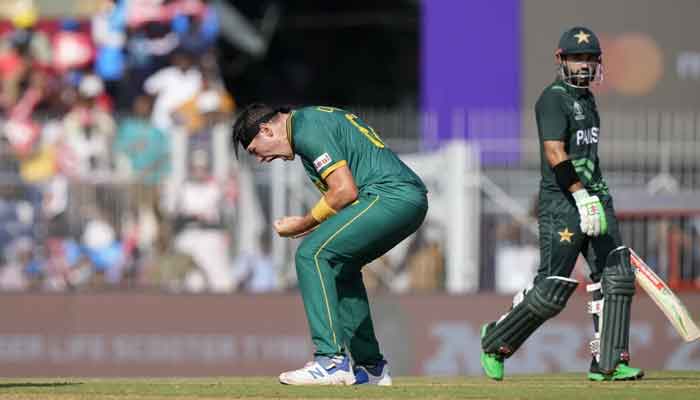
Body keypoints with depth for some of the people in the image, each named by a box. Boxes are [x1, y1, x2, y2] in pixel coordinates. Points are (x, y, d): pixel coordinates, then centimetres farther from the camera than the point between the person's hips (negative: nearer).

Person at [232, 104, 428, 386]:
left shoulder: (307, 130, -7)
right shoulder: (313, 120, 25)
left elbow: (345, 191, -14)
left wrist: (305, 224, -2)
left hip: (391, 197, -11)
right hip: (413, 202, 11)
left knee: (312, 254, -13)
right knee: (340, 264, 24)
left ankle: (332, 361, -19)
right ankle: (371, 366, 24)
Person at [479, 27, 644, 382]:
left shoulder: (587, 98, 18)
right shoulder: (554, 99, -11)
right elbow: (555, 154, -22)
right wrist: (582, 198, -30)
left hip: (594, 197, 9)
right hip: (561, 204, -9)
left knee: (616, 277, -4)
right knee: (552, 291, -7)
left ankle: (608, 364, -2)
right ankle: (496, 342, 14)